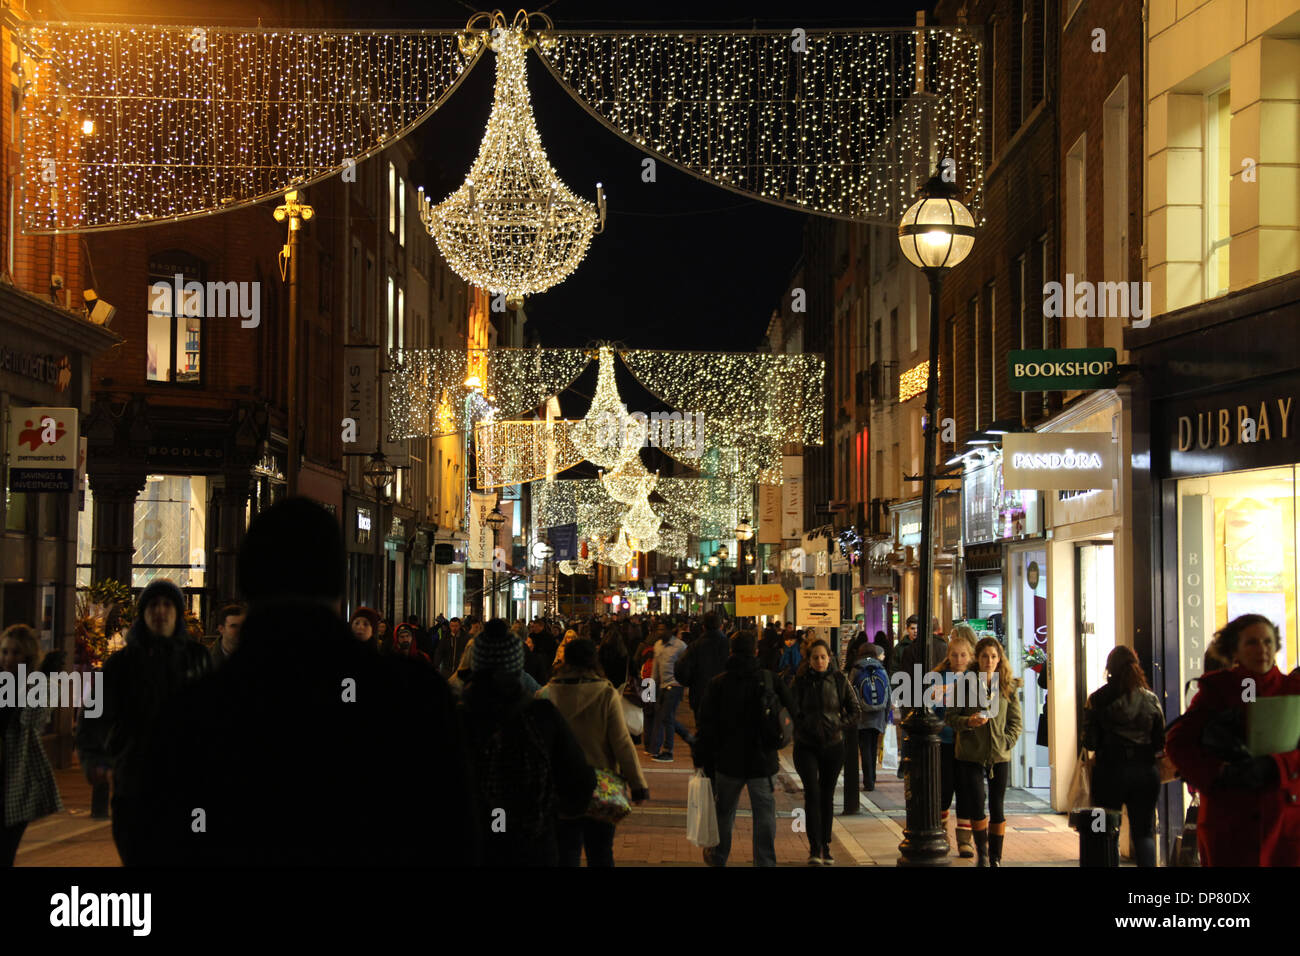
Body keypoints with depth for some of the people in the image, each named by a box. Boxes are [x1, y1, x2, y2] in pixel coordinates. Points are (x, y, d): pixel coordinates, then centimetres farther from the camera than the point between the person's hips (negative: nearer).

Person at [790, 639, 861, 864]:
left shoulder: (839, 680, 0)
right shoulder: (801, 681, -2)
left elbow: (855, 710, 5)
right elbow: (792, 711, 1)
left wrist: (839, 724, -7)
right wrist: (804, 726, -13)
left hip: (833, 745, 2)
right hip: (806, 745, -2)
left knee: (827, 795, 9)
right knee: (812, 793, -12)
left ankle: (825, 845, 19)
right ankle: (815, 848, -12)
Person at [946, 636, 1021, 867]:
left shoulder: (1008, 686, 3)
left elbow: (1016, 721, 8)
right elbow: (950, 716, 1)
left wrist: (1006, 743, -6)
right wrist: (968, 722, -18)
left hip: (1000, 757, 1)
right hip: (970, 755, -1)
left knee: (997, 808, 4)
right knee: (976, 807, 0)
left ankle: (996, 858, 14)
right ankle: (982, 853, 21)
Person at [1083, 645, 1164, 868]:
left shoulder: (1098, 699, -6)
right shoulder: (1150, 699, 0)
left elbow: (1090, 741, -7)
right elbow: (1160, 742, 2)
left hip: (1110, 771, -2)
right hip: (1146, 771, 2)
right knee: (1144, 833, 9)